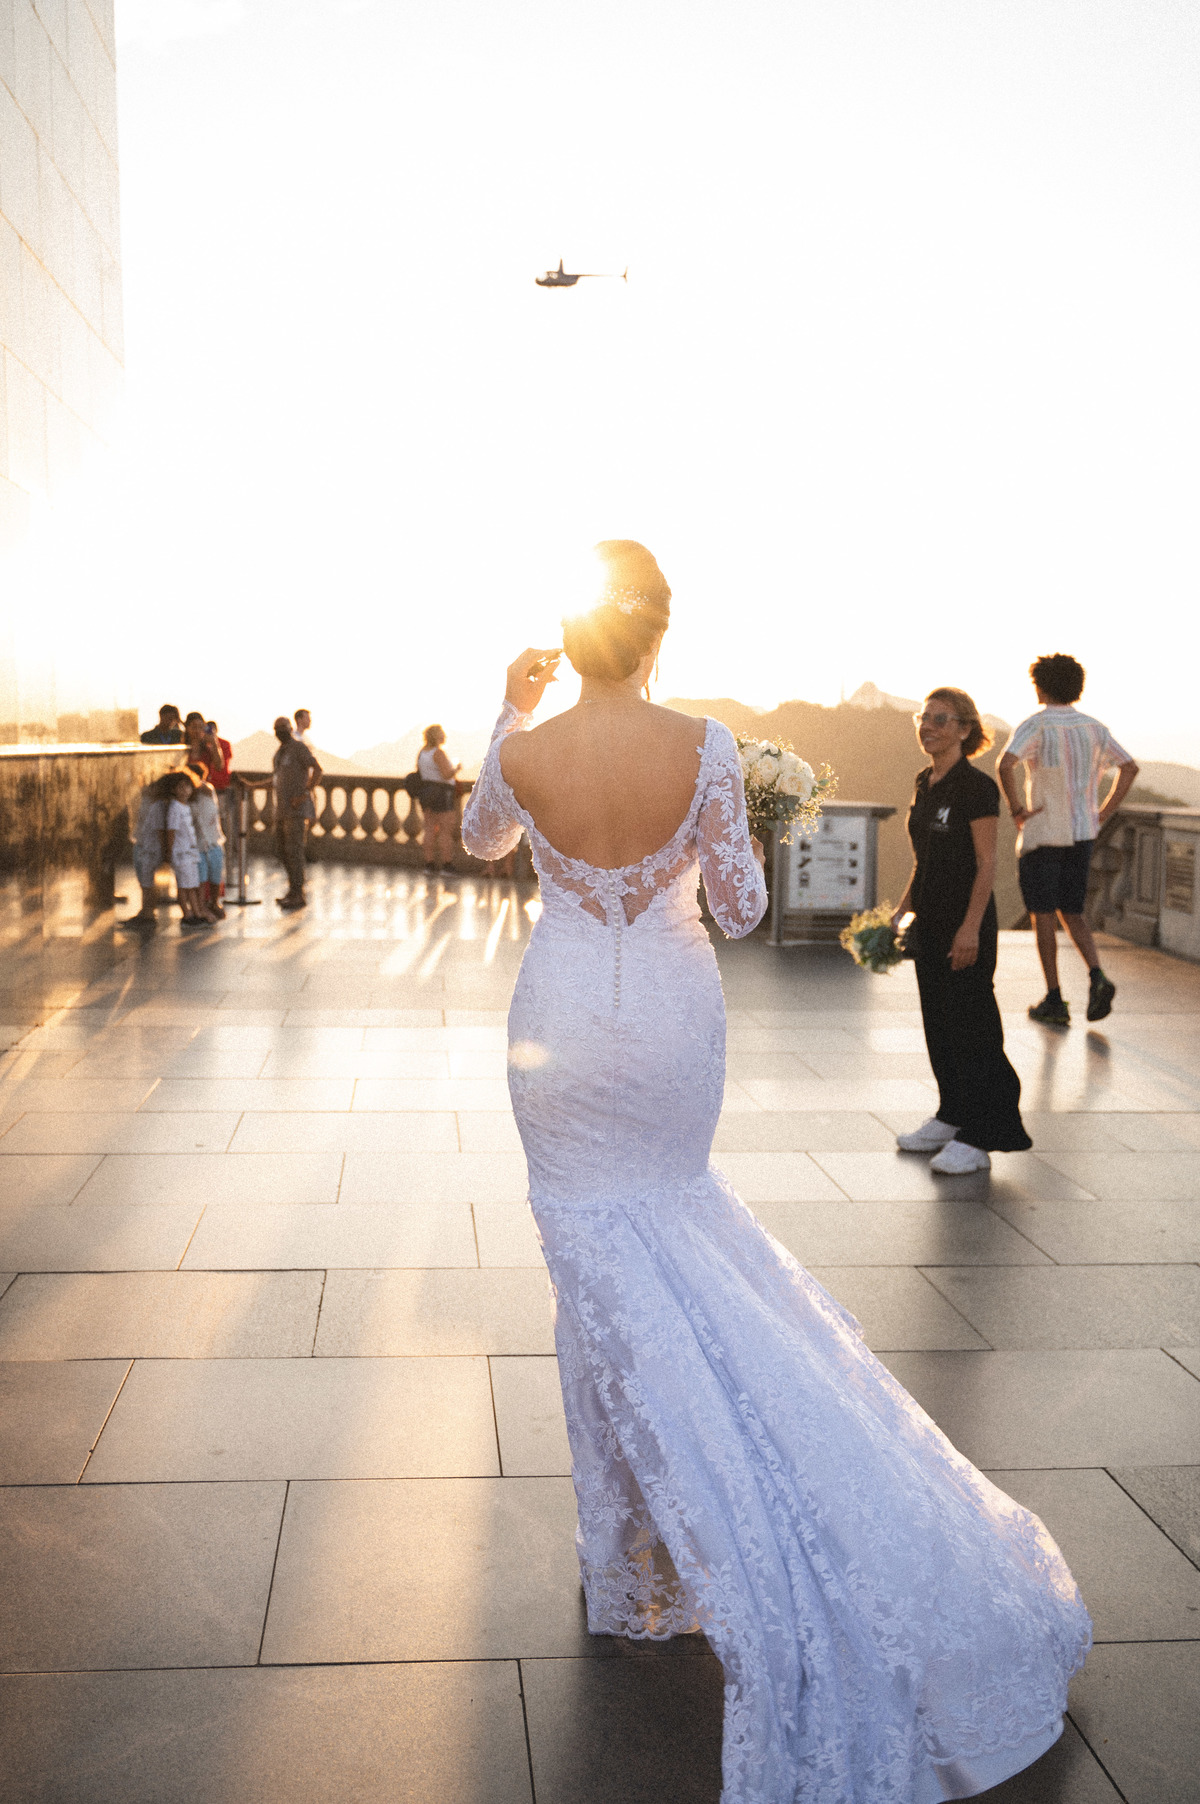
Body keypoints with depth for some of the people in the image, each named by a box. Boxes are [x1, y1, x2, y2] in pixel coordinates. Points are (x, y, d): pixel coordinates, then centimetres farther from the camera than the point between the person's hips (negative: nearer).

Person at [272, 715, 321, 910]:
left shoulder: (299, 748, -7)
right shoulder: (281, 752, 19)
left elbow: (317, 770, -19)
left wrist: (305, 794, -21)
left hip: (297, 809, -9)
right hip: (283, 810, 9)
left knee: (294, 850, -11)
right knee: (284, 851, 9)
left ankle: (298, 896, -10)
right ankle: (293, 892, 17)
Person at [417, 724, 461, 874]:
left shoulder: (422, 752, 9)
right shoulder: (438, 753, -17)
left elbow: (419, 773, 16)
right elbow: (447, 774, -21)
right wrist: (457, 768, -3)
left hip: (426, 792, 8)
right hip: (442, 793, -8)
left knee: (430, 829, 8)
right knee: (447, 830, -3)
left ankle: (429, 864, 7)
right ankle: (447, 865, -3)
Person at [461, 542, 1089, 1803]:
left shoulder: (524, 754, -14)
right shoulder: (704, 746, -15)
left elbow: (481, 841, 9)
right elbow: (741, 910, -6)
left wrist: (508, 712, 12)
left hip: (563, 1025, -1)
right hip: (676, 1020, 1)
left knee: (602, 1250, 10)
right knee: (665, 1207, 25)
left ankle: (632, 1557, 20)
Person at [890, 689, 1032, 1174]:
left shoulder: (976, 788, -13)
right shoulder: (925, 784, 11)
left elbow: (986, 863, -15)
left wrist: (971, 926, -20)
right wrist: (903, 909, 16)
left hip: (965, 921, -8)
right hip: (929, 920, 8)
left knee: (970, 1025, -3)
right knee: (938, 1022, 14)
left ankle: (978, 1138, 3)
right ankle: (951, 1118, 27)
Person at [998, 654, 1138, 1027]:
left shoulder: (1036, 725, -12)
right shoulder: (1093, 727, 6)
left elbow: (1006, 764, -29)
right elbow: (1129, 767, 9)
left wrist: (1016, 808, -17)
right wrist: (1104, 813, 9)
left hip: (1042, 833, -5)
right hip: (1081, 835, 5)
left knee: (1043, 915, 5)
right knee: (1071, 913, 16)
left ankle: (1054, 1001, 8)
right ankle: (1097, 977, -6)